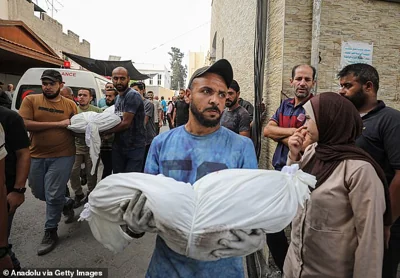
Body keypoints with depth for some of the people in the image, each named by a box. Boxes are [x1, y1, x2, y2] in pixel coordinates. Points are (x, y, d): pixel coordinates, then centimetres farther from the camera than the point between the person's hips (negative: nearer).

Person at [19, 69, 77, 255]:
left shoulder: (70, 105, 1)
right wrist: (57, 123, -18)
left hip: (62, 156, -2)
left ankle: (50, 232, 20)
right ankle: (65, 204, 48)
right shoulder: (30, 100, -2)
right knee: (39, 193, 18)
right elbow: (25, 124, -15)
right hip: (36, 156, 2)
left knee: (53, 195, 2)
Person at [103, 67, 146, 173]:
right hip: (118, 145, 8)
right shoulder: (118, 97, 14)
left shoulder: (133, 95, -16)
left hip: (135, 146, -8)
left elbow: (125, 123, -19)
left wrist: (106, 131, -8)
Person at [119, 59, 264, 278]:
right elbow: (146, 198, 1)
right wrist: (135, 224, -20)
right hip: (167, 260, 2)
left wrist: (256, 238, -28)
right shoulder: (161, 143, -4)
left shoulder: (242, 147, -11)